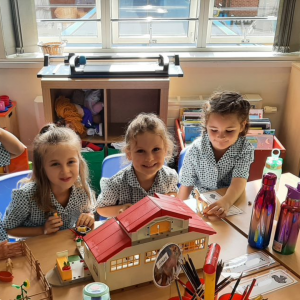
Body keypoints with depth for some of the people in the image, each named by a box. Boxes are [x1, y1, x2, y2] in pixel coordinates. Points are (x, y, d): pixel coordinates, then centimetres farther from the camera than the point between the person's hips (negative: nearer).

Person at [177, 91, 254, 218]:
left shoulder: (245, 149, -14)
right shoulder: (196, 150, -13)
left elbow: (239, 180, -27)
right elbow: (186, 184, -3)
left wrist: (226, 202, -46)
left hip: (232, 201, 0)